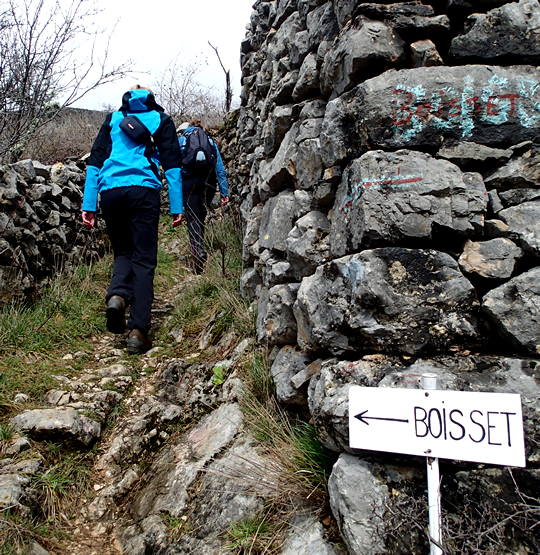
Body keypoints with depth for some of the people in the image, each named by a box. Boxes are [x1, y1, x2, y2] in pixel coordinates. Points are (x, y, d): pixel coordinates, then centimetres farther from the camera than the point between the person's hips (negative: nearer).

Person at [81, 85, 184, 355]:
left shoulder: (112, 119, 22)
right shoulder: (161, 120, 17)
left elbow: (95, 162, 13)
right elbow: (172, 165, 7)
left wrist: (88, 205, 10)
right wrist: (176, 207, 3)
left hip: (110, 191, 3)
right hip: (143, 191, -2)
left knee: (123, 251, 18)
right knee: (144, 259, -1)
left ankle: (117, 295, -12)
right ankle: (138, 330, -9)